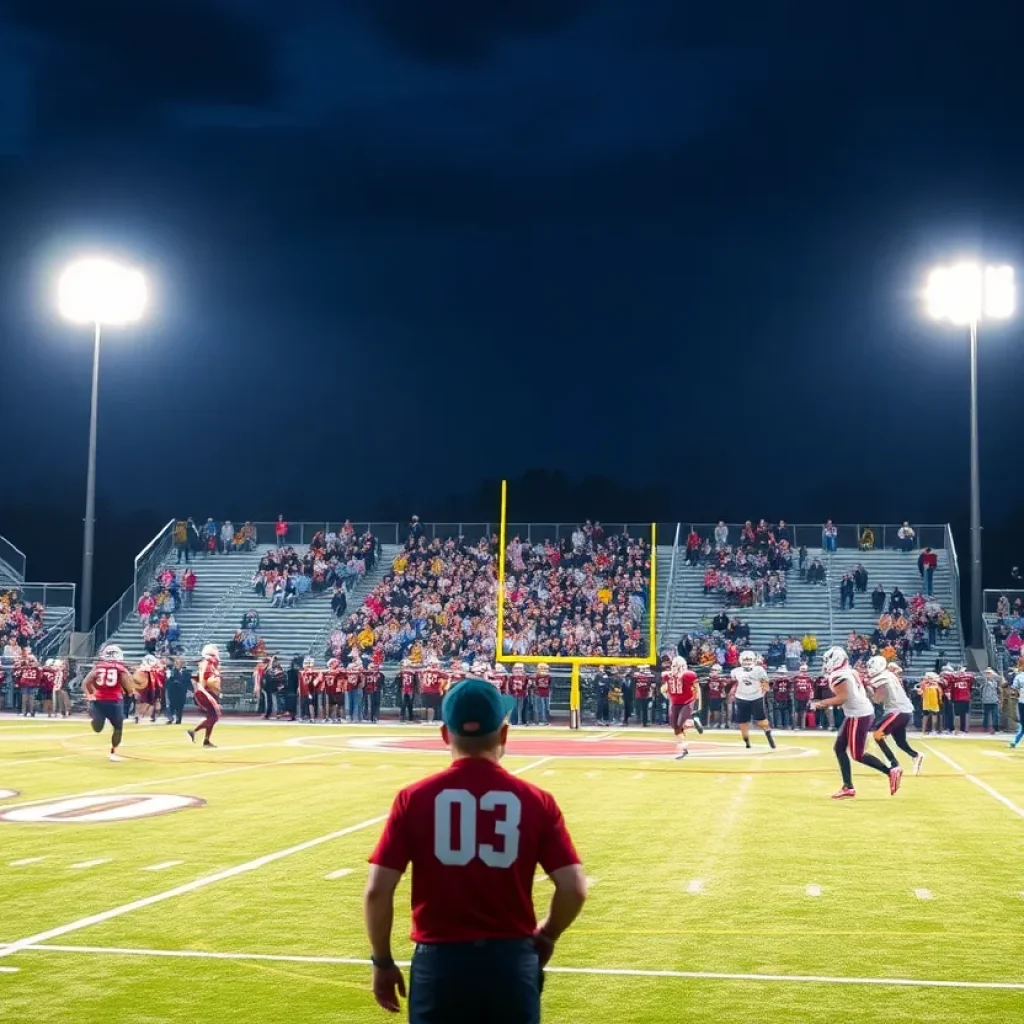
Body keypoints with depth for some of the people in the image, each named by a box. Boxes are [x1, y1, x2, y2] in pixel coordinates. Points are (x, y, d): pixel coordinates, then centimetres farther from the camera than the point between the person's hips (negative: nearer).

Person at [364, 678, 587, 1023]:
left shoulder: (414, 799, -5)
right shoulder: (535, 801, -3)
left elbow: (377, 891, -6)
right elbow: (574, 889, -6)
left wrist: (382, 961, 7)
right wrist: (545, 937, 12)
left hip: (439, 961, 0)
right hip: (512, 961, 0)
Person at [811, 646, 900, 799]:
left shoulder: (837, 675, -13)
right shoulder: (850, 671, 16)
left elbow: (842, 698, -20)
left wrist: (820, 704, -11)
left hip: (858, 716, -10)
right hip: (864, 712, 10)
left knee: (857, 755, -4)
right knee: (839, 749, 10)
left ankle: (891, 772, 0)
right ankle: (848, 788, 10)